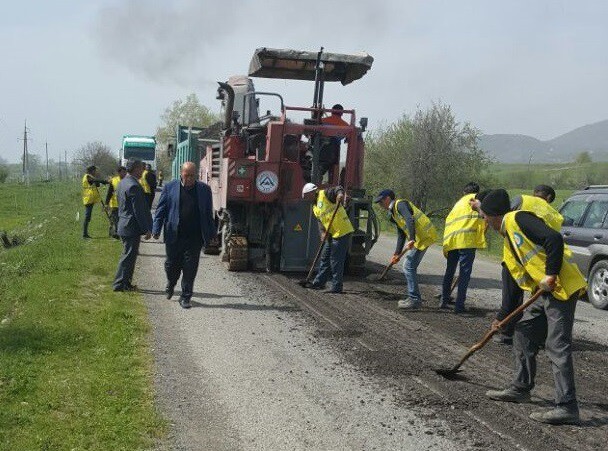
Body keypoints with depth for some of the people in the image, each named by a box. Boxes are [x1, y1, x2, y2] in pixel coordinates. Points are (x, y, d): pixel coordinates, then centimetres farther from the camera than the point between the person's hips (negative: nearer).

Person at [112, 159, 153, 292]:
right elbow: (139, 211, -21)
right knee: (128, 256, -1)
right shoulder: (134, 186, -20)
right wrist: (146, 229, -16)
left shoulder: (122, 183, 12)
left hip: (123, 225, 10)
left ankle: (125, 284, 23)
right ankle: (120, 284, 5)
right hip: (132, 227, -10)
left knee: (128, 255, 17)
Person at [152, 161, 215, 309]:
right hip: (174, 236, 0)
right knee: (172, 264, 11)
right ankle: (171, 283, 41)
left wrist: (211, 234, 9)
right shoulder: (170, 187, 2)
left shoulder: (204, 189, 5)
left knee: (190, 269, 1)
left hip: (194, 237, 0)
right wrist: (156, 230, -4)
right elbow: (160, 210, 3)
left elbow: (208, 213, 10)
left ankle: (185, 297, 13)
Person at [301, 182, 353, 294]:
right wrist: (323, 233, -5)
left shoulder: (325, 194, -6)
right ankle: (319, 282, 29)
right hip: (332, 234, 10)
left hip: (342, 231, -10)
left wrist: (340, 194, -41)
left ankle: (337, 287, 1)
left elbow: (338, 189, -19)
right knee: (325, 258, 17)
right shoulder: (315, 207, 19)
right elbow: (320, 222, 13)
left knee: (336, 261, -6)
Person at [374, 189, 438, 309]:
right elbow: (401, 235, 23)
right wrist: (397, 253, 19)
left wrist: (411, 239, -33)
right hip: (420, 237, 10)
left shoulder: (400, 204, -7)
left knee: (408, 266, -9)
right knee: (410, 267, 15)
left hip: (423, 236, -10)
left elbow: (410, 220, -23)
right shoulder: (393, 213, 22)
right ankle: (414, 298, 21)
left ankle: (414, 300, -6)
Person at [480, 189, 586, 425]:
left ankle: (567, 407, -8)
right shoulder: (508, 243, 21)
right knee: (524, 336, 18)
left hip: (561, 287, -10)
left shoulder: (517, 219, -9)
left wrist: (551, 274, -21)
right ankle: (521, 389, 31)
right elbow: (517, 282, 26)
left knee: (557, 346, -10)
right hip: (544, 292, 10)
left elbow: (554, 238, -22)